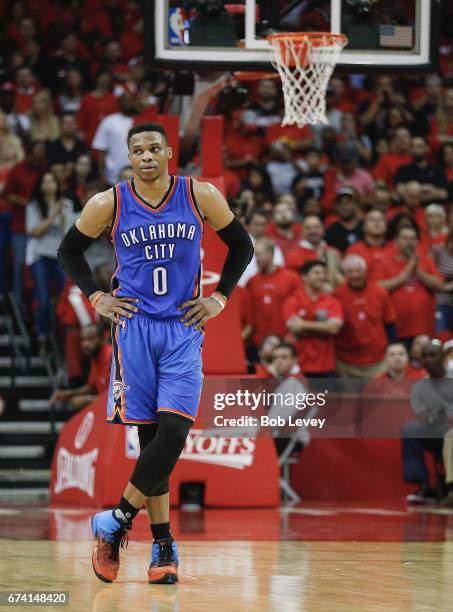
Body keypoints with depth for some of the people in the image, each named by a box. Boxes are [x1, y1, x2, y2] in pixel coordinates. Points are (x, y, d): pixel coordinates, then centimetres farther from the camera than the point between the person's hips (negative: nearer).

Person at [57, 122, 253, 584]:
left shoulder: (201, 197, -2)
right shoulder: (108, 204, -3)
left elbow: (241, 246, 11)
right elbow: (70, 250, 13)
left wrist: (219, 298, 4)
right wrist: (95, 298, 3)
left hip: (184, 329, 0)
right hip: (134, 327, 0)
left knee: (173, 432, -14)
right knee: (150, 436, -2)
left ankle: (117, 522, 0)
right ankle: (163, 546, 4)